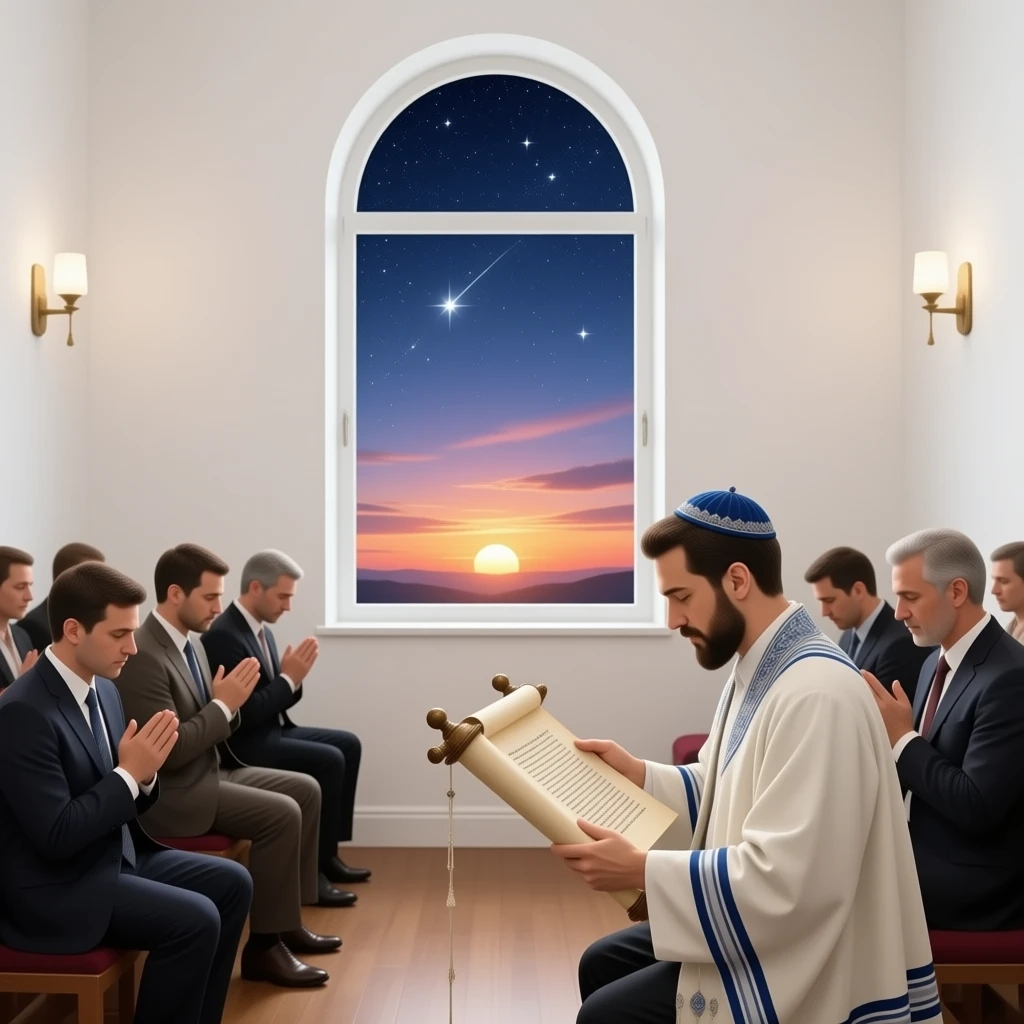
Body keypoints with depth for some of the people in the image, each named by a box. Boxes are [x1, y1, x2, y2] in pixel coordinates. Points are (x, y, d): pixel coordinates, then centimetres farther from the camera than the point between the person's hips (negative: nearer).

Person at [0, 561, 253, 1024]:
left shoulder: (103, 690, 6)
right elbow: (56, 835, -26)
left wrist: (144, 773, -11)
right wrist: (129, 772, -22)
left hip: (116, 856, 9)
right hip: (55, 888, -9)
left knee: (231, 883, 5)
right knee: (196, 920, -21)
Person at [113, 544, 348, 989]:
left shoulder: (190, 644, 9)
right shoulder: (143, 656, -22)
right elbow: (168, 751, -26)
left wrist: (229, 701, -6)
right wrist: (224, 704, -18)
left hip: (210, 771, 10)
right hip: (172, 792, -10)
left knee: (305, 789, 6)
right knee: (282, 814, -21)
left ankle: (287, 921, 13)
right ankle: (264, 945, -10)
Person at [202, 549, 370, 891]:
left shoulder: (261, 629, 10)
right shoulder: (223, 636, -21)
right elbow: (244, 714, -25)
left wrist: (292, 676, -6)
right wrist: (289, 678, -18)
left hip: (272, 731, 10)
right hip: (244, 743, -10)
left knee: (348, 744, 6)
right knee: (329, 760, -19)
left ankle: (327, 853, 9)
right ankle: (317, 864, -7)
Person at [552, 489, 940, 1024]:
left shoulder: (814, 694, -28)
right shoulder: (760, 667, 5)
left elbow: (780, 881, -31)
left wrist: (640, 871, -26)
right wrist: (636, 773, 0)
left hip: (795, 960, -10)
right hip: (757, 927, 10)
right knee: (602, 965, 18)